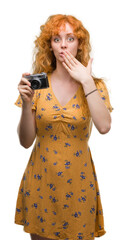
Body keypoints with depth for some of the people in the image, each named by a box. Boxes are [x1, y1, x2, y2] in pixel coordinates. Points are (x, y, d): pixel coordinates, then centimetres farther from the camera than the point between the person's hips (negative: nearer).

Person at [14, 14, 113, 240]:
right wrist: (27, 103, -22)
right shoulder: (37, 85, -4)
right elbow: (26, 141, -6)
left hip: (77, 181, 0)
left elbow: (104, 126, -24)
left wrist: (86, 81, -19)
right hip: (41, 178, 1)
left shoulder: (95, 85, -4)